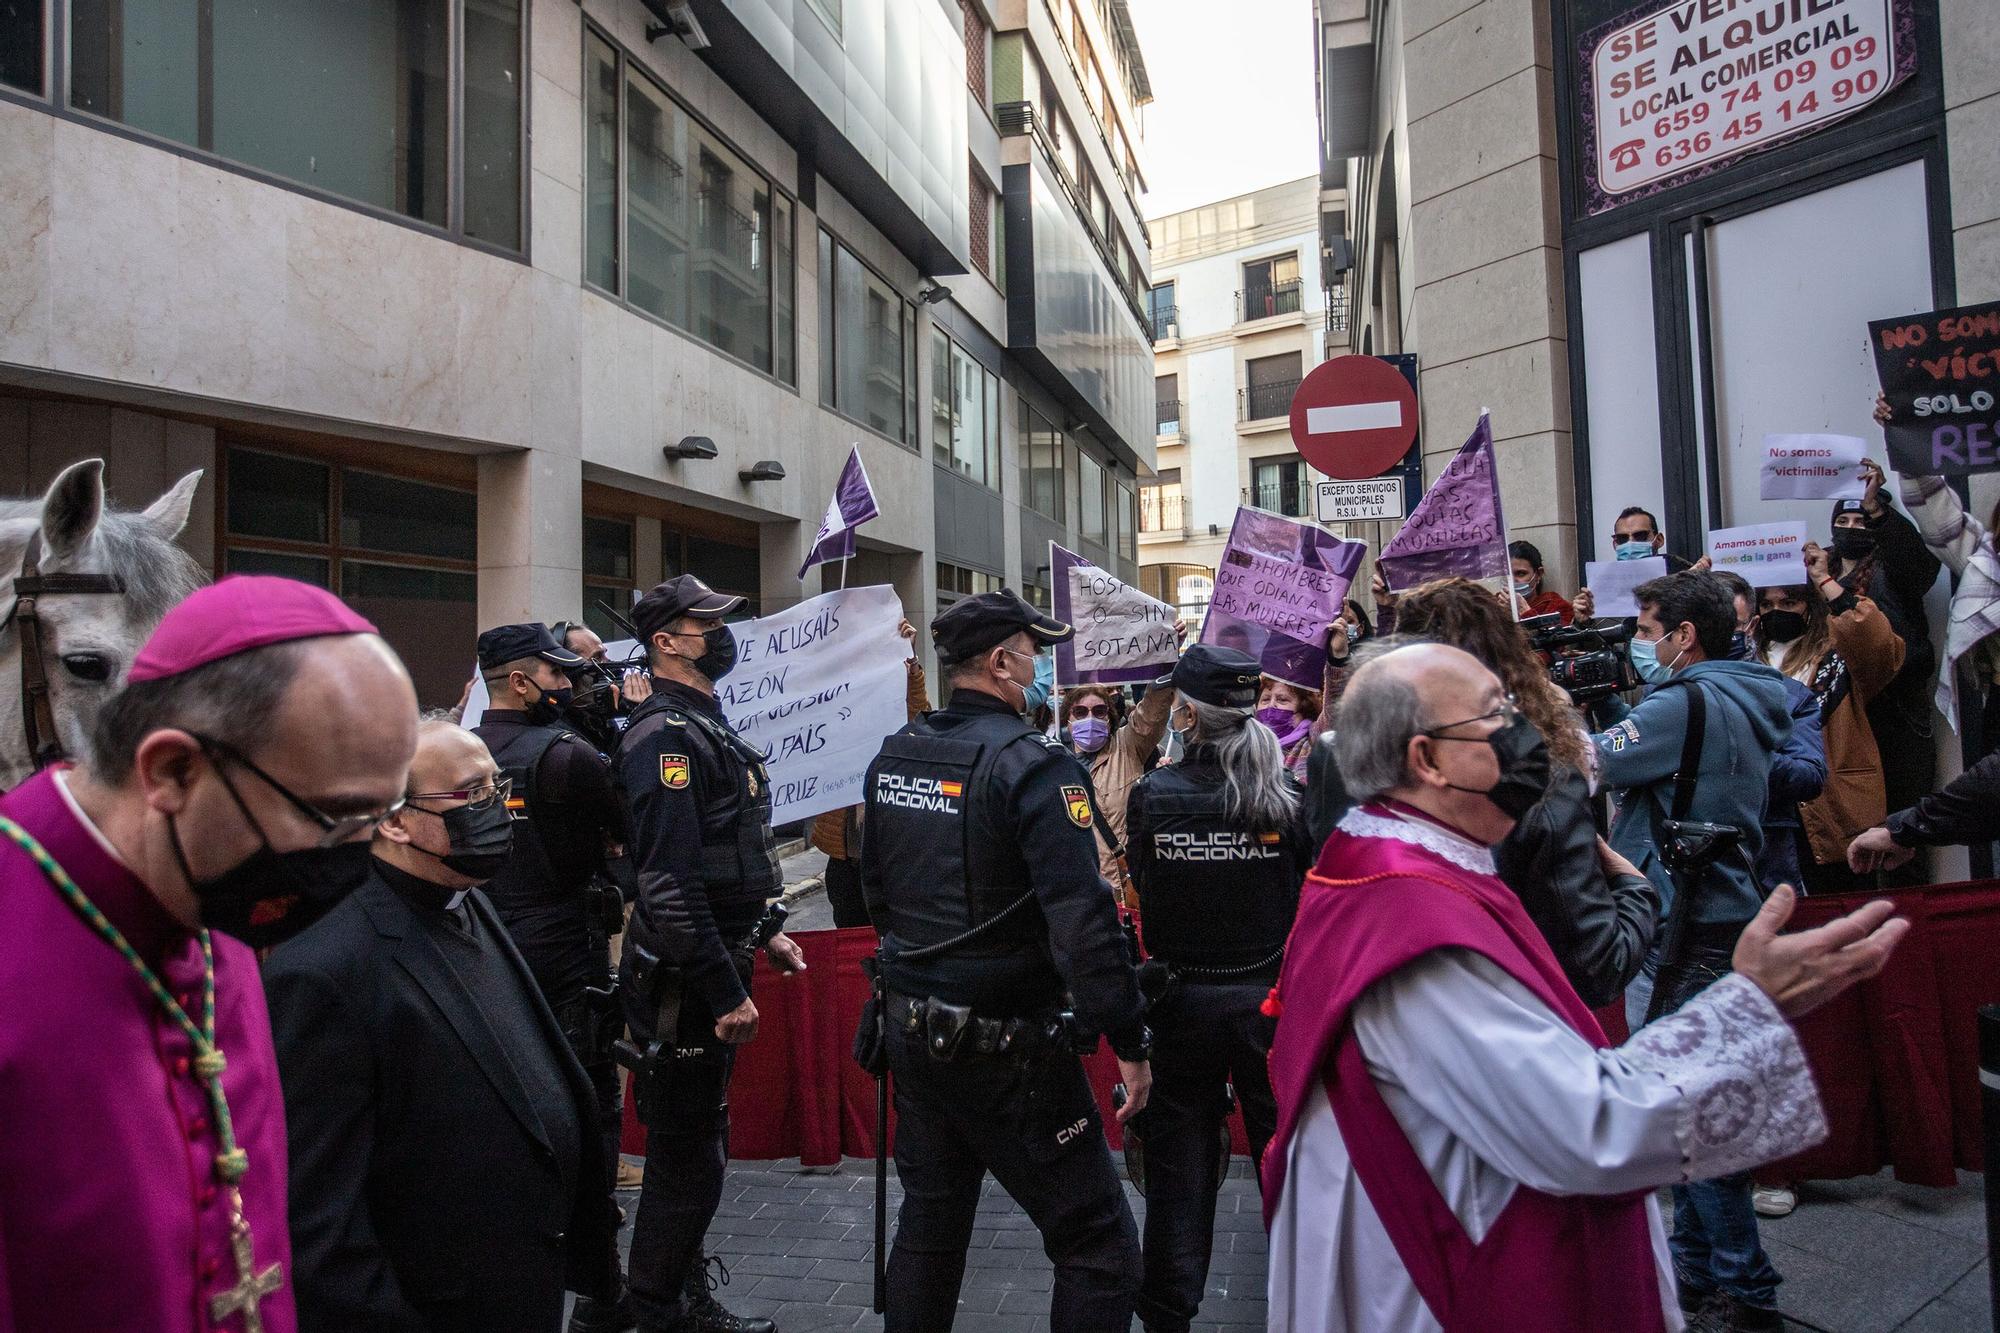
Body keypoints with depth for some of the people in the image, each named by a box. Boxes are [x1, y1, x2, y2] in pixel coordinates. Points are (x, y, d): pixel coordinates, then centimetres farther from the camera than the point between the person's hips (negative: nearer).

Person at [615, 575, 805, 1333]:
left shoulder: (705, 726, 15)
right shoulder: (664, 735, -18)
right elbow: (669, 883, -25)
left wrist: (761, 936, 20)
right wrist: (725, 992, -24)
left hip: (711, 970, 10)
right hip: (682, 983, -10)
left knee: (698, 1150, 19)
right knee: (687, 1163, 0)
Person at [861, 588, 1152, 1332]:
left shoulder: (893, 757, 5)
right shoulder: (1031, 765, -18)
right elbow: (1083, 920, -23)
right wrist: (1129, 1041, -16)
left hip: (911, 1027, 8)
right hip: (1005, 1045, -7)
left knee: (930, 1218, 21)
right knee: (1099, 1242, 3)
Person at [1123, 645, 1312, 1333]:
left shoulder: (1151, 795, -12)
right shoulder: (1290, 795, -12)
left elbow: (1144, 891, 2)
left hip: (1184, 999, 0)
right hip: (1273, 996, 0)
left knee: (1179, 1168, 13)